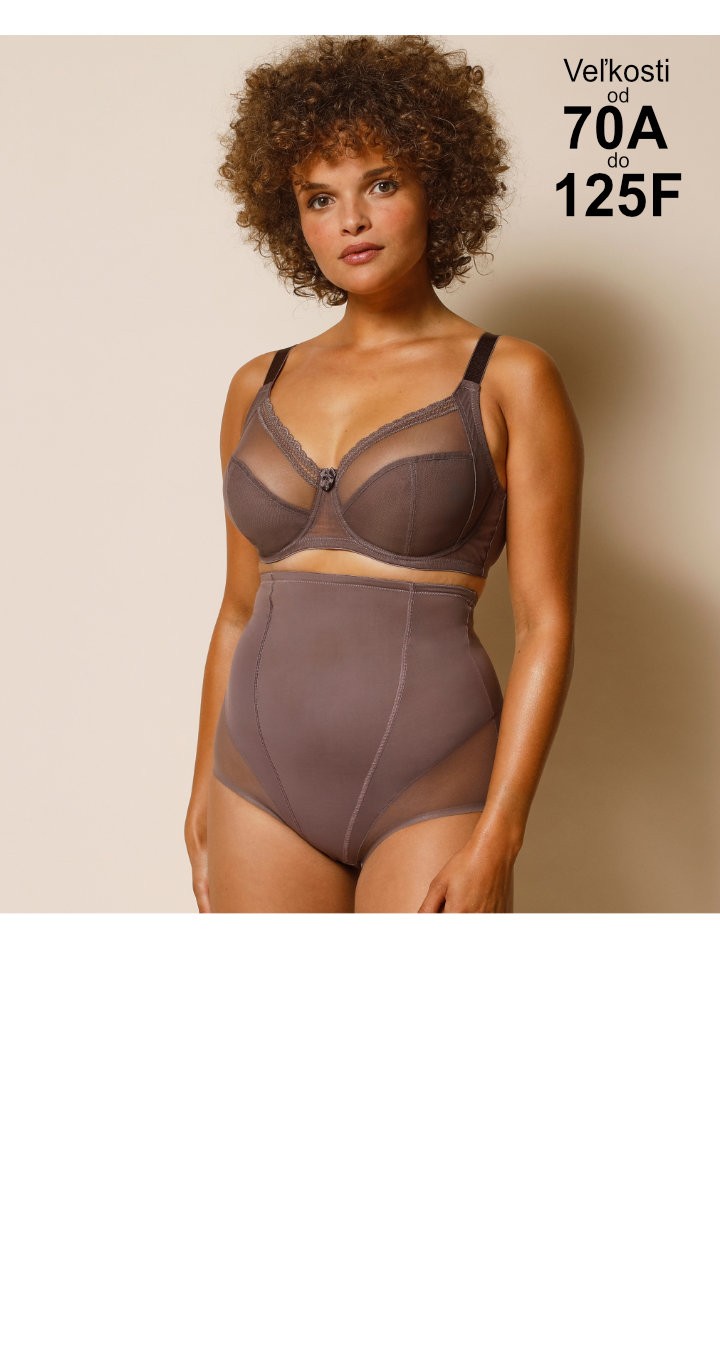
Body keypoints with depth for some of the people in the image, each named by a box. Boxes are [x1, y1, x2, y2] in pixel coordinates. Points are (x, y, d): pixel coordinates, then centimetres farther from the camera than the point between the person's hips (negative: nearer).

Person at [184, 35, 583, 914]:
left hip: (430, 789, -4)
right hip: (264, 781, 4)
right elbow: (239, 612, 14)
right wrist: (203, 793, 13)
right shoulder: (259, 387, 9)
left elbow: (546, 625, -7)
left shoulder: (510, 380, -3)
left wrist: (495, 839, -13)